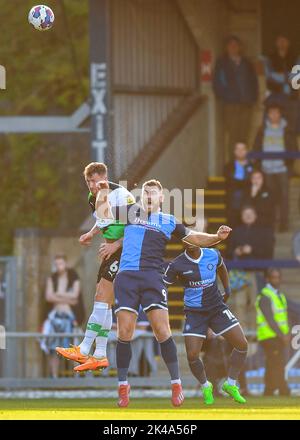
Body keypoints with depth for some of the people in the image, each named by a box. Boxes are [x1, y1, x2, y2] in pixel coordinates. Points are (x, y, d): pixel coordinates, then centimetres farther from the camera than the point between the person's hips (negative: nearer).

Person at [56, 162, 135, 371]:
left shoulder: (120, 195, -18)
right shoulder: (93, 198, 8)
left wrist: (115, 245, -25)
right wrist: (92, 233, 10)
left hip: (127, 249, -9)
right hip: (112, 249, 9)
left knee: (102, 297, -15)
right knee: (103, 300, 6)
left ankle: (83, 350, -17)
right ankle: (100, 356, 9)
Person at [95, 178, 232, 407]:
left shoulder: (169, 221, 16)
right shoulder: (130, 212, 18)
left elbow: (195, 238, 16)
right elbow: (103, 214, 25)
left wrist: (217, 237, -1)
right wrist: (103, 192, 12)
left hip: (152, 277, -1)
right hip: (127, 276, 1)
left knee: (162, 330, -11)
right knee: (124, 332, -5)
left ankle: (176, 385, -3)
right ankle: (123, 386, 8)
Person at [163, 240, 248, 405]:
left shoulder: (213, 255, -3)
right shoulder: (177, 265, -12)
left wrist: (227, 289, 18)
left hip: (217, 308, 3)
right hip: (194, 312, -3)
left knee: (242, 344, -5)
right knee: (192, 355, -13)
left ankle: (231, 385, 14)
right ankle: (206, 387, 16)